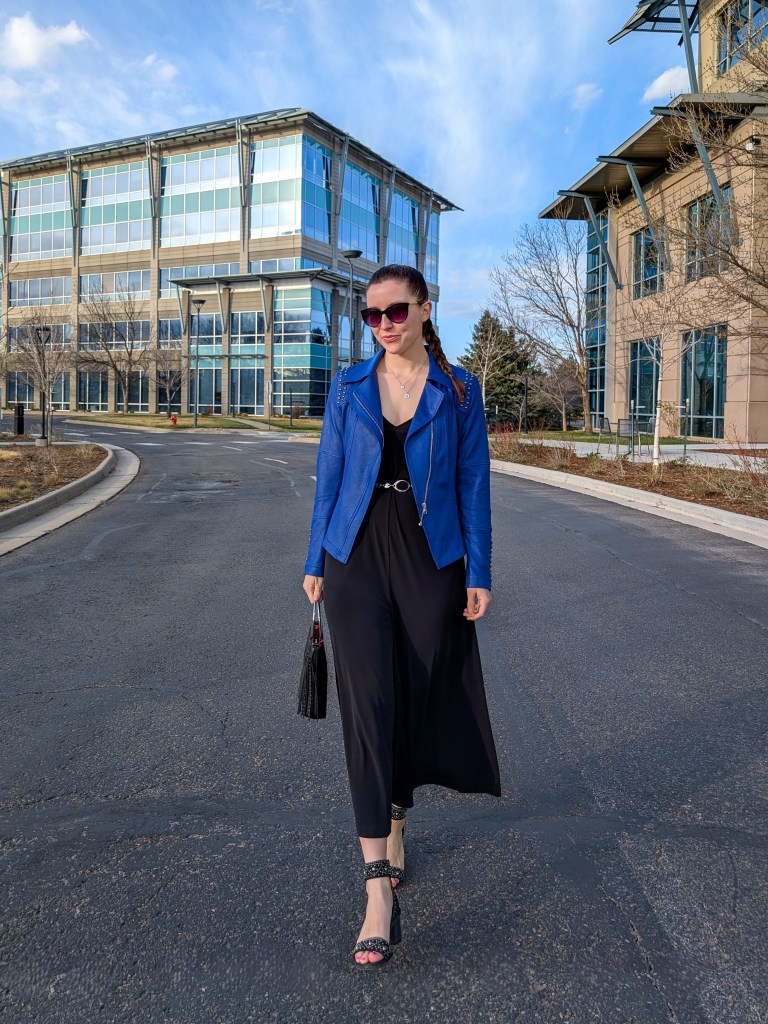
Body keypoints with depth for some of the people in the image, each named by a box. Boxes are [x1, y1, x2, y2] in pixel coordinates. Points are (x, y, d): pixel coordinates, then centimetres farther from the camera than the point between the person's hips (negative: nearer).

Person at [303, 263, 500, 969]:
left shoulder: (458, 391, 3)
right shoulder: (349, 386, 6)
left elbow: (474, 483, 2)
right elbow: (329, 476, 8)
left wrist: (479, 574, -2)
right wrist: (316, 564, 6)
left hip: (432, 559, 0)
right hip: (358, 555, 0)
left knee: (418, 699, 9)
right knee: (369, 703, -8)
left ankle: (395, 823, 37)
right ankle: (381, 886, -6)